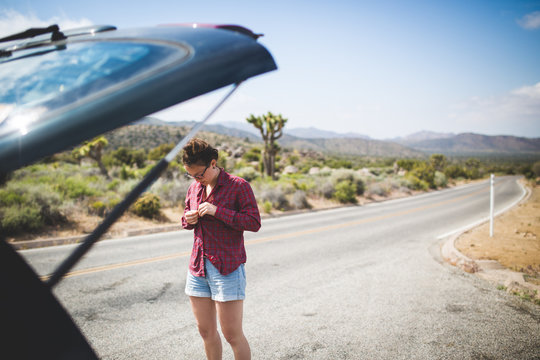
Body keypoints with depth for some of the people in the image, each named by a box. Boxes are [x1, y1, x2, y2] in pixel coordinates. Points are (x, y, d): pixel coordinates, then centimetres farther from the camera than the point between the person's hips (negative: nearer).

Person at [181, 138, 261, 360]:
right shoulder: (194, 188, 10)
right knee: (206, 331, 14)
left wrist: (217, 211, -22)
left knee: (232, 335, 1)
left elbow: (254, 223, -15)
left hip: (228, 268, -6)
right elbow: (186, 219, 23)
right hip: (198, 267, 6)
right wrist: (188, 220, -1)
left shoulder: (238, 186, -8)